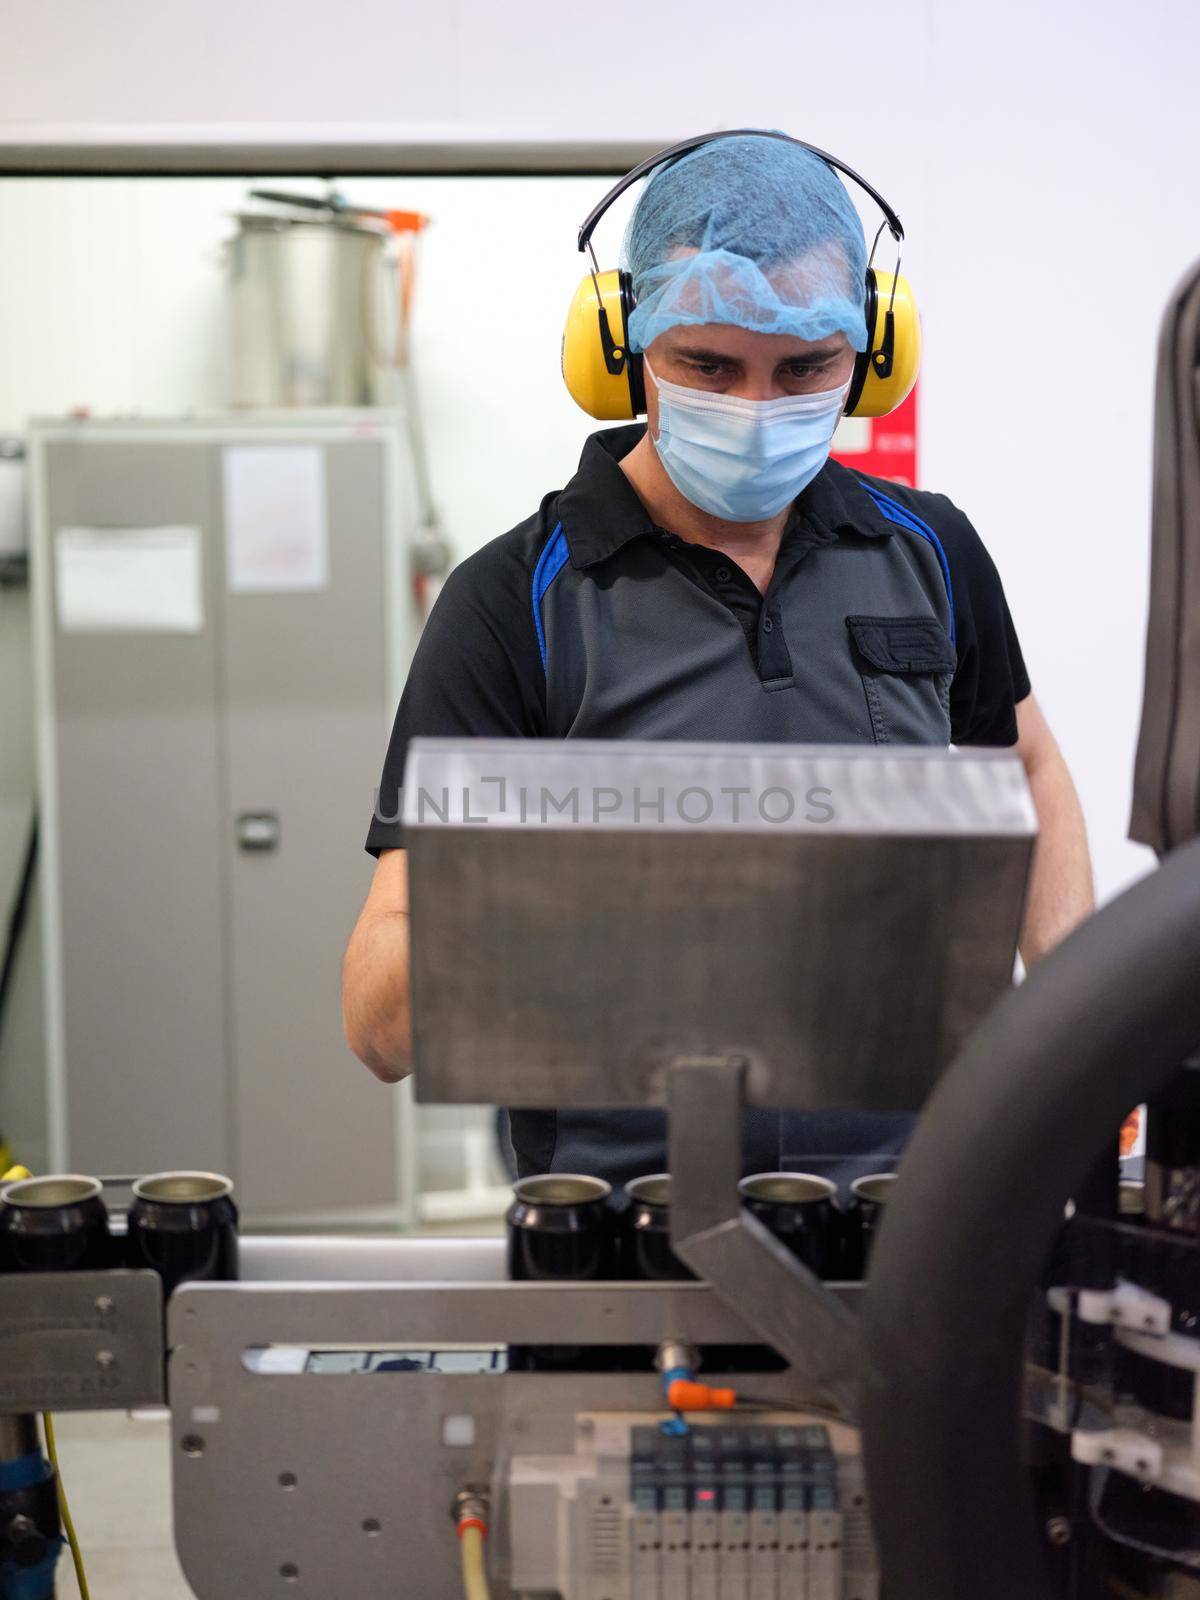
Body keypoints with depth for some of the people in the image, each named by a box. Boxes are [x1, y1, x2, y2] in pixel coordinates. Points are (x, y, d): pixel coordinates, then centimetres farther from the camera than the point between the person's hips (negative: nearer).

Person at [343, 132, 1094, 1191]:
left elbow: (1027, 775, 27)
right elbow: (380, 1028, -7)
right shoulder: (515, 601, -4)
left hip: (902, 1188, 3)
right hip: (622, 1211, -3)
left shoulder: (928, 555, 8)